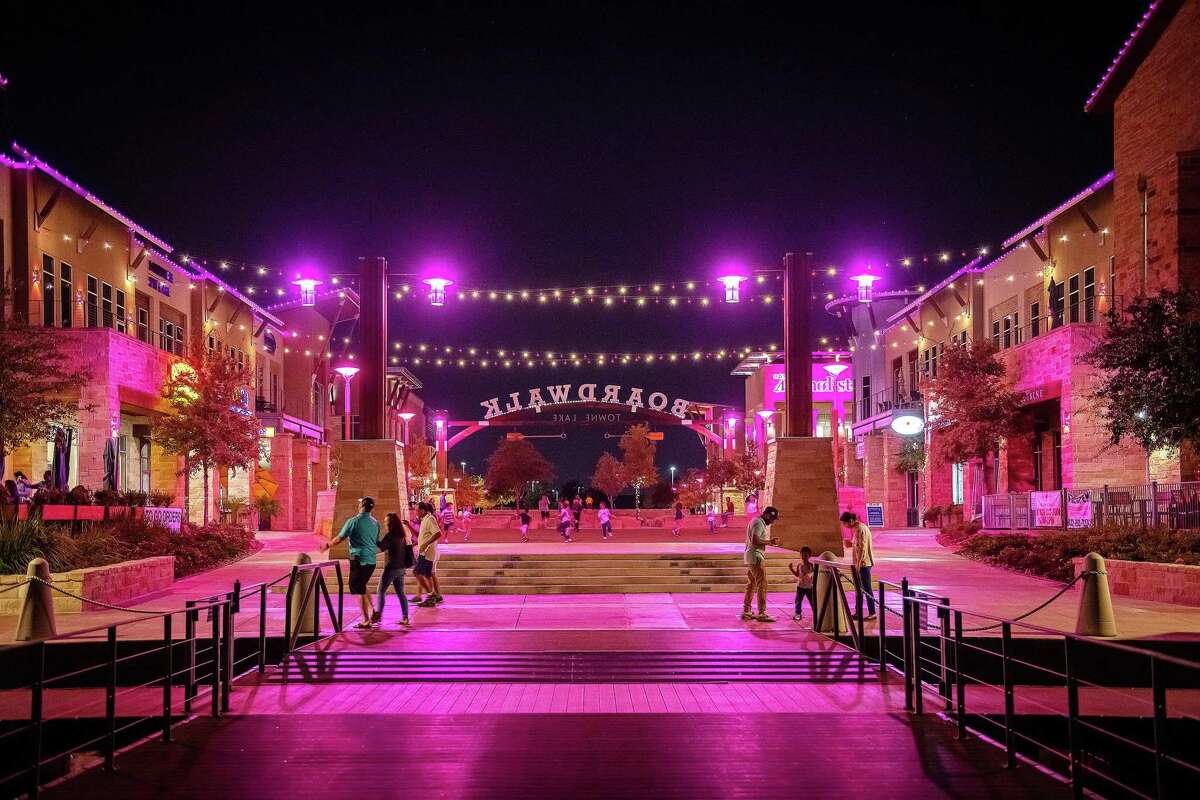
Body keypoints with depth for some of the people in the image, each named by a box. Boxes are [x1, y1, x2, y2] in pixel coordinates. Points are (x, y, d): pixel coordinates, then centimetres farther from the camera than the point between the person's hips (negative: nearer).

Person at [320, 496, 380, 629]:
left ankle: (366, 620, 4)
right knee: (362, 587, 23)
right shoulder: (375, 522, 7)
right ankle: (371, 612, 11)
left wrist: (327, 545, 9)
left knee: (359, 590, 2)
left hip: (359, 559, -6)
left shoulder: (353, 521, -11)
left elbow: (339, 538, -7)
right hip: (372, 560, 6)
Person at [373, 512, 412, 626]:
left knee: (381, 591, 1)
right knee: (401, 593, 10)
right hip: (401, 568, 7)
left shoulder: (390, 535, -14)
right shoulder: (401, 535, 9)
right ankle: (405, 617, 8)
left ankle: (378, 615, -4)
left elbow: (381, 547, -16)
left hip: (391, 568, -7)